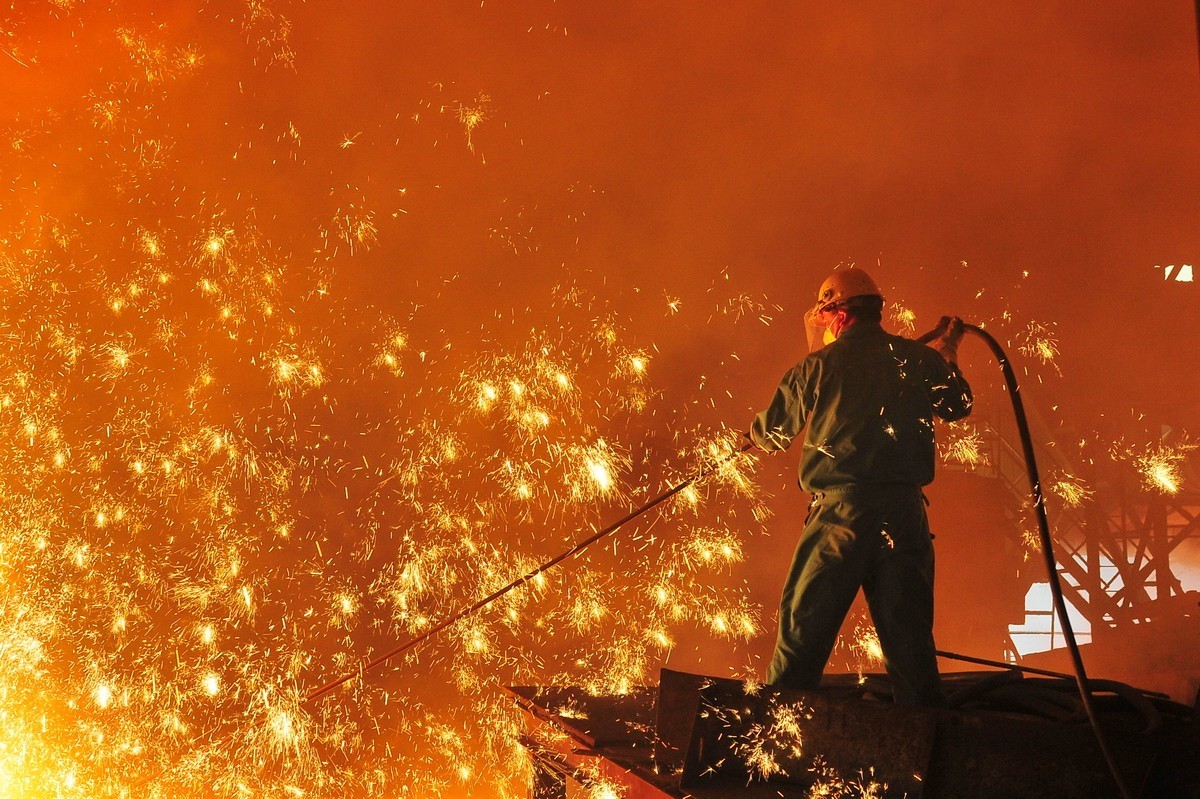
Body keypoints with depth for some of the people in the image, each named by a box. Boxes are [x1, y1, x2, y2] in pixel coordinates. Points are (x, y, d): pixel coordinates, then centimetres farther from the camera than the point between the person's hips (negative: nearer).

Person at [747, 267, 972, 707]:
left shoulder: (818, 365, 2)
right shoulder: (919, 358, 9)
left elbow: (771, 433, 12)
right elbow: (957, 406, 27)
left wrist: (753, 434, 37)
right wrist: (947, 354, 43)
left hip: (838, 510, -3)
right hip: (904, 510, 3)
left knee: (802, 634, 2)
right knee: (910, 640, 9)